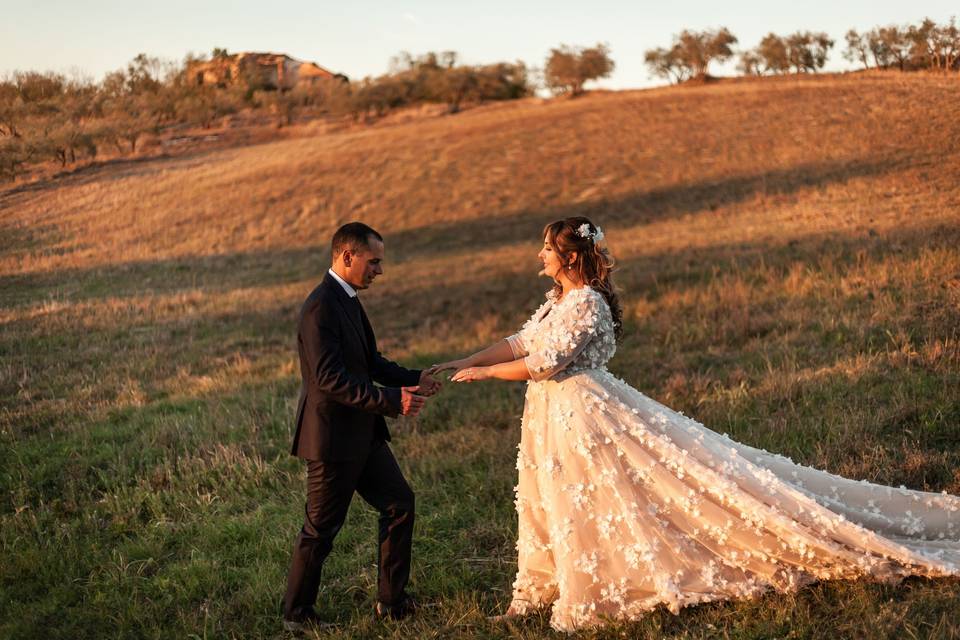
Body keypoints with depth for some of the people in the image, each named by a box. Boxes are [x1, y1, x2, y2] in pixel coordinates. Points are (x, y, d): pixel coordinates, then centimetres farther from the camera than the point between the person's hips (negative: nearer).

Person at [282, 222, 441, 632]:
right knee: (321, 529, 4)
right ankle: (297, 614, 21)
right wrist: (391, 401, -28)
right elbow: (330, 379, -27)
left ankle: (392, 601, 25)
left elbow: (370, 362, 17)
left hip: (363, 434, 10)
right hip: (333, 437, -10)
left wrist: (413, 379, 3)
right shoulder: (321, 307, -21)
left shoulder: (348, 300, 10)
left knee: (399, 503, 13)